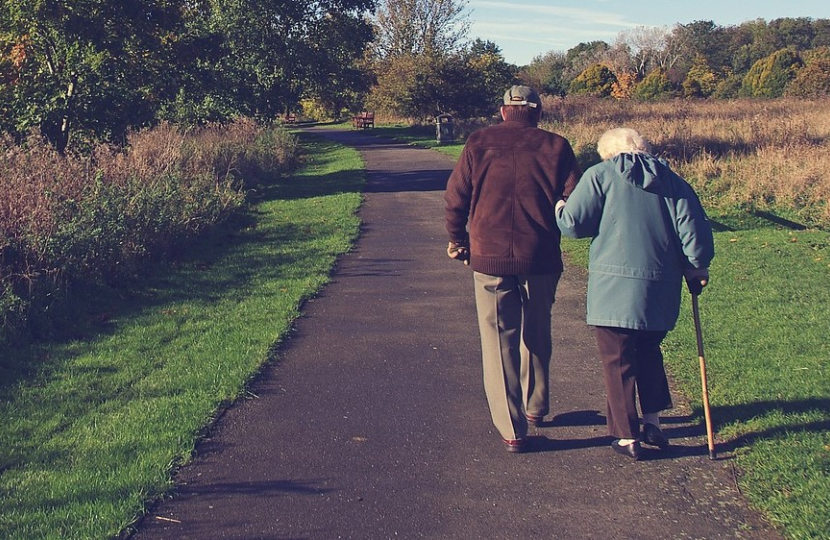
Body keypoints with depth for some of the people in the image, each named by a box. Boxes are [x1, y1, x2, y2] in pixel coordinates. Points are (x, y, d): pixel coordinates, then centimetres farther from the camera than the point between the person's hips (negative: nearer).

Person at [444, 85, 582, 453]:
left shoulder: (480, 143, 2)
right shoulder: (555, 147, 1)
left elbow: (455, 198, 1)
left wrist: (458, 240, 16)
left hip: (489, 258, -1)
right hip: (541, 259, 1)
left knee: (499, 341, 5)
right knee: (536, 335, 22)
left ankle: (511, 429, 4)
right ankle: (536, 405, 37)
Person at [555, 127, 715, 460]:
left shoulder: (599, 176, -2)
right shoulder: (671, 180, 10)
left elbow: (572, 223, -7)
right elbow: (693, 229, 3)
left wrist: (559, 209, 15)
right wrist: (696, 268, 16)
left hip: (614, 287, -4)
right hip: (661, 289, 5)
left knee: (618, 361, 5)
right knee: (648, 352, 24)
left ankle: (627, 437, 9)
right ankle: (653, 422, 25)